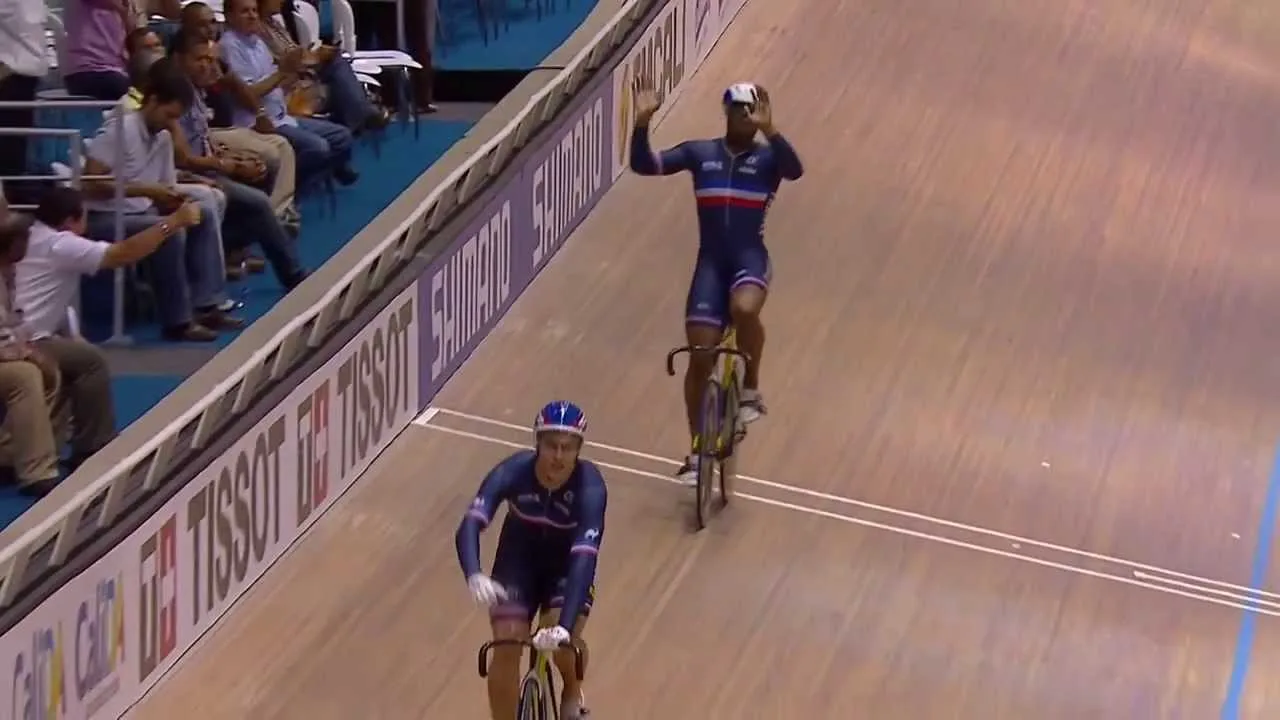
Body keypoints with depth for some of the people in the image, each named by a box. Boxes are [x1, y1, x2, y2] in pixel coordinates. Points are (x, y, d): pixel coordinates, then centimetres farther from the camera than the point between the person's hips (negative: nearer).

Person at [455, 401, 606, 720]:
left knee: (562, 641, -24)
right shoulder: (513, 471, -30)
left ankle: (573, 690, 13)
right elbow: (470, 526, -39)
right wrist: (474, 575, -61)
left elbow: (585, 556, -42)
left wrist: (565, 626, -54)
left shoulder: (590, 487, -33)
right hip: (519, 559, 1)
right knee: (506, 649, -12)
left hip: (567, 564, -1)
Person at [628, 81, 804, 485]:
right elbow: (644, 165, -5)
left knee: (744, 308, -37)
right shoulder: (700, 152, 5)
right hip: (711, 261, 2)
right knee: (700, 358, 0)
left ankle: (751, 390, -10)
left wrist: (768, 130, -39)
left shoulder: (767, 157, -1)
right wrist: (642, 124, -23)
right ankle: (697, 453, 16)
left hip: (750, 257, -2)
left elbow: (795, 170, -24)